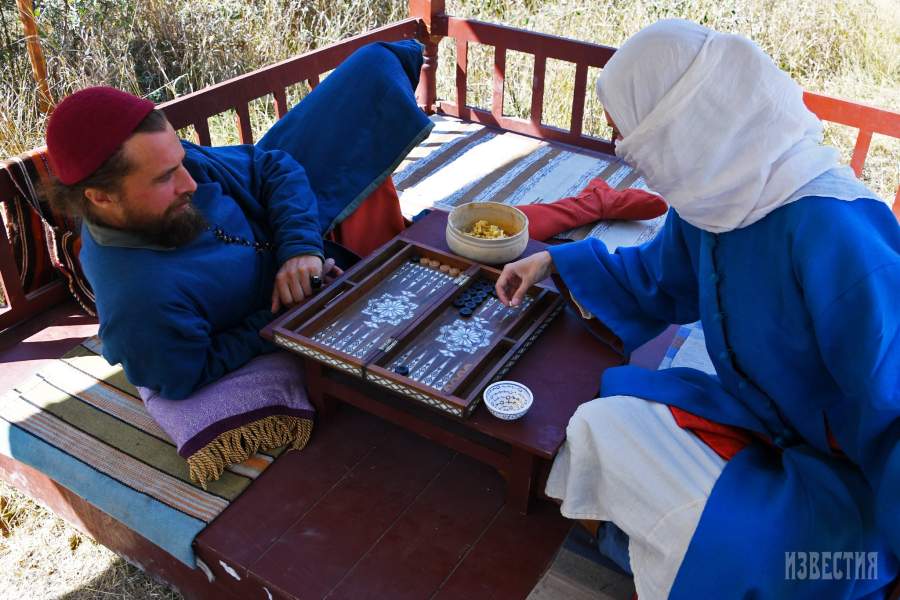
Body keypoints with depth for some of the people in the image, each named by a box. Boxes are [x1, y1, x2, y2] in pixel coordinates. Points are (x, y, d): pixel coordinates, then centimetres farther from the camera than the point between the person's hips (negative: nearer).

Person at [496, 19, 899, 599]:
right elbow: (653, 281, 14)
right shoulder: (715, 196, -6)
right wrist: (557, 261, 13)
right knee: (601, 424, -1)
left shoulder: (834, 232, -31)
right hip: (760, 421, 7)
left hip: (842, 483, -7)